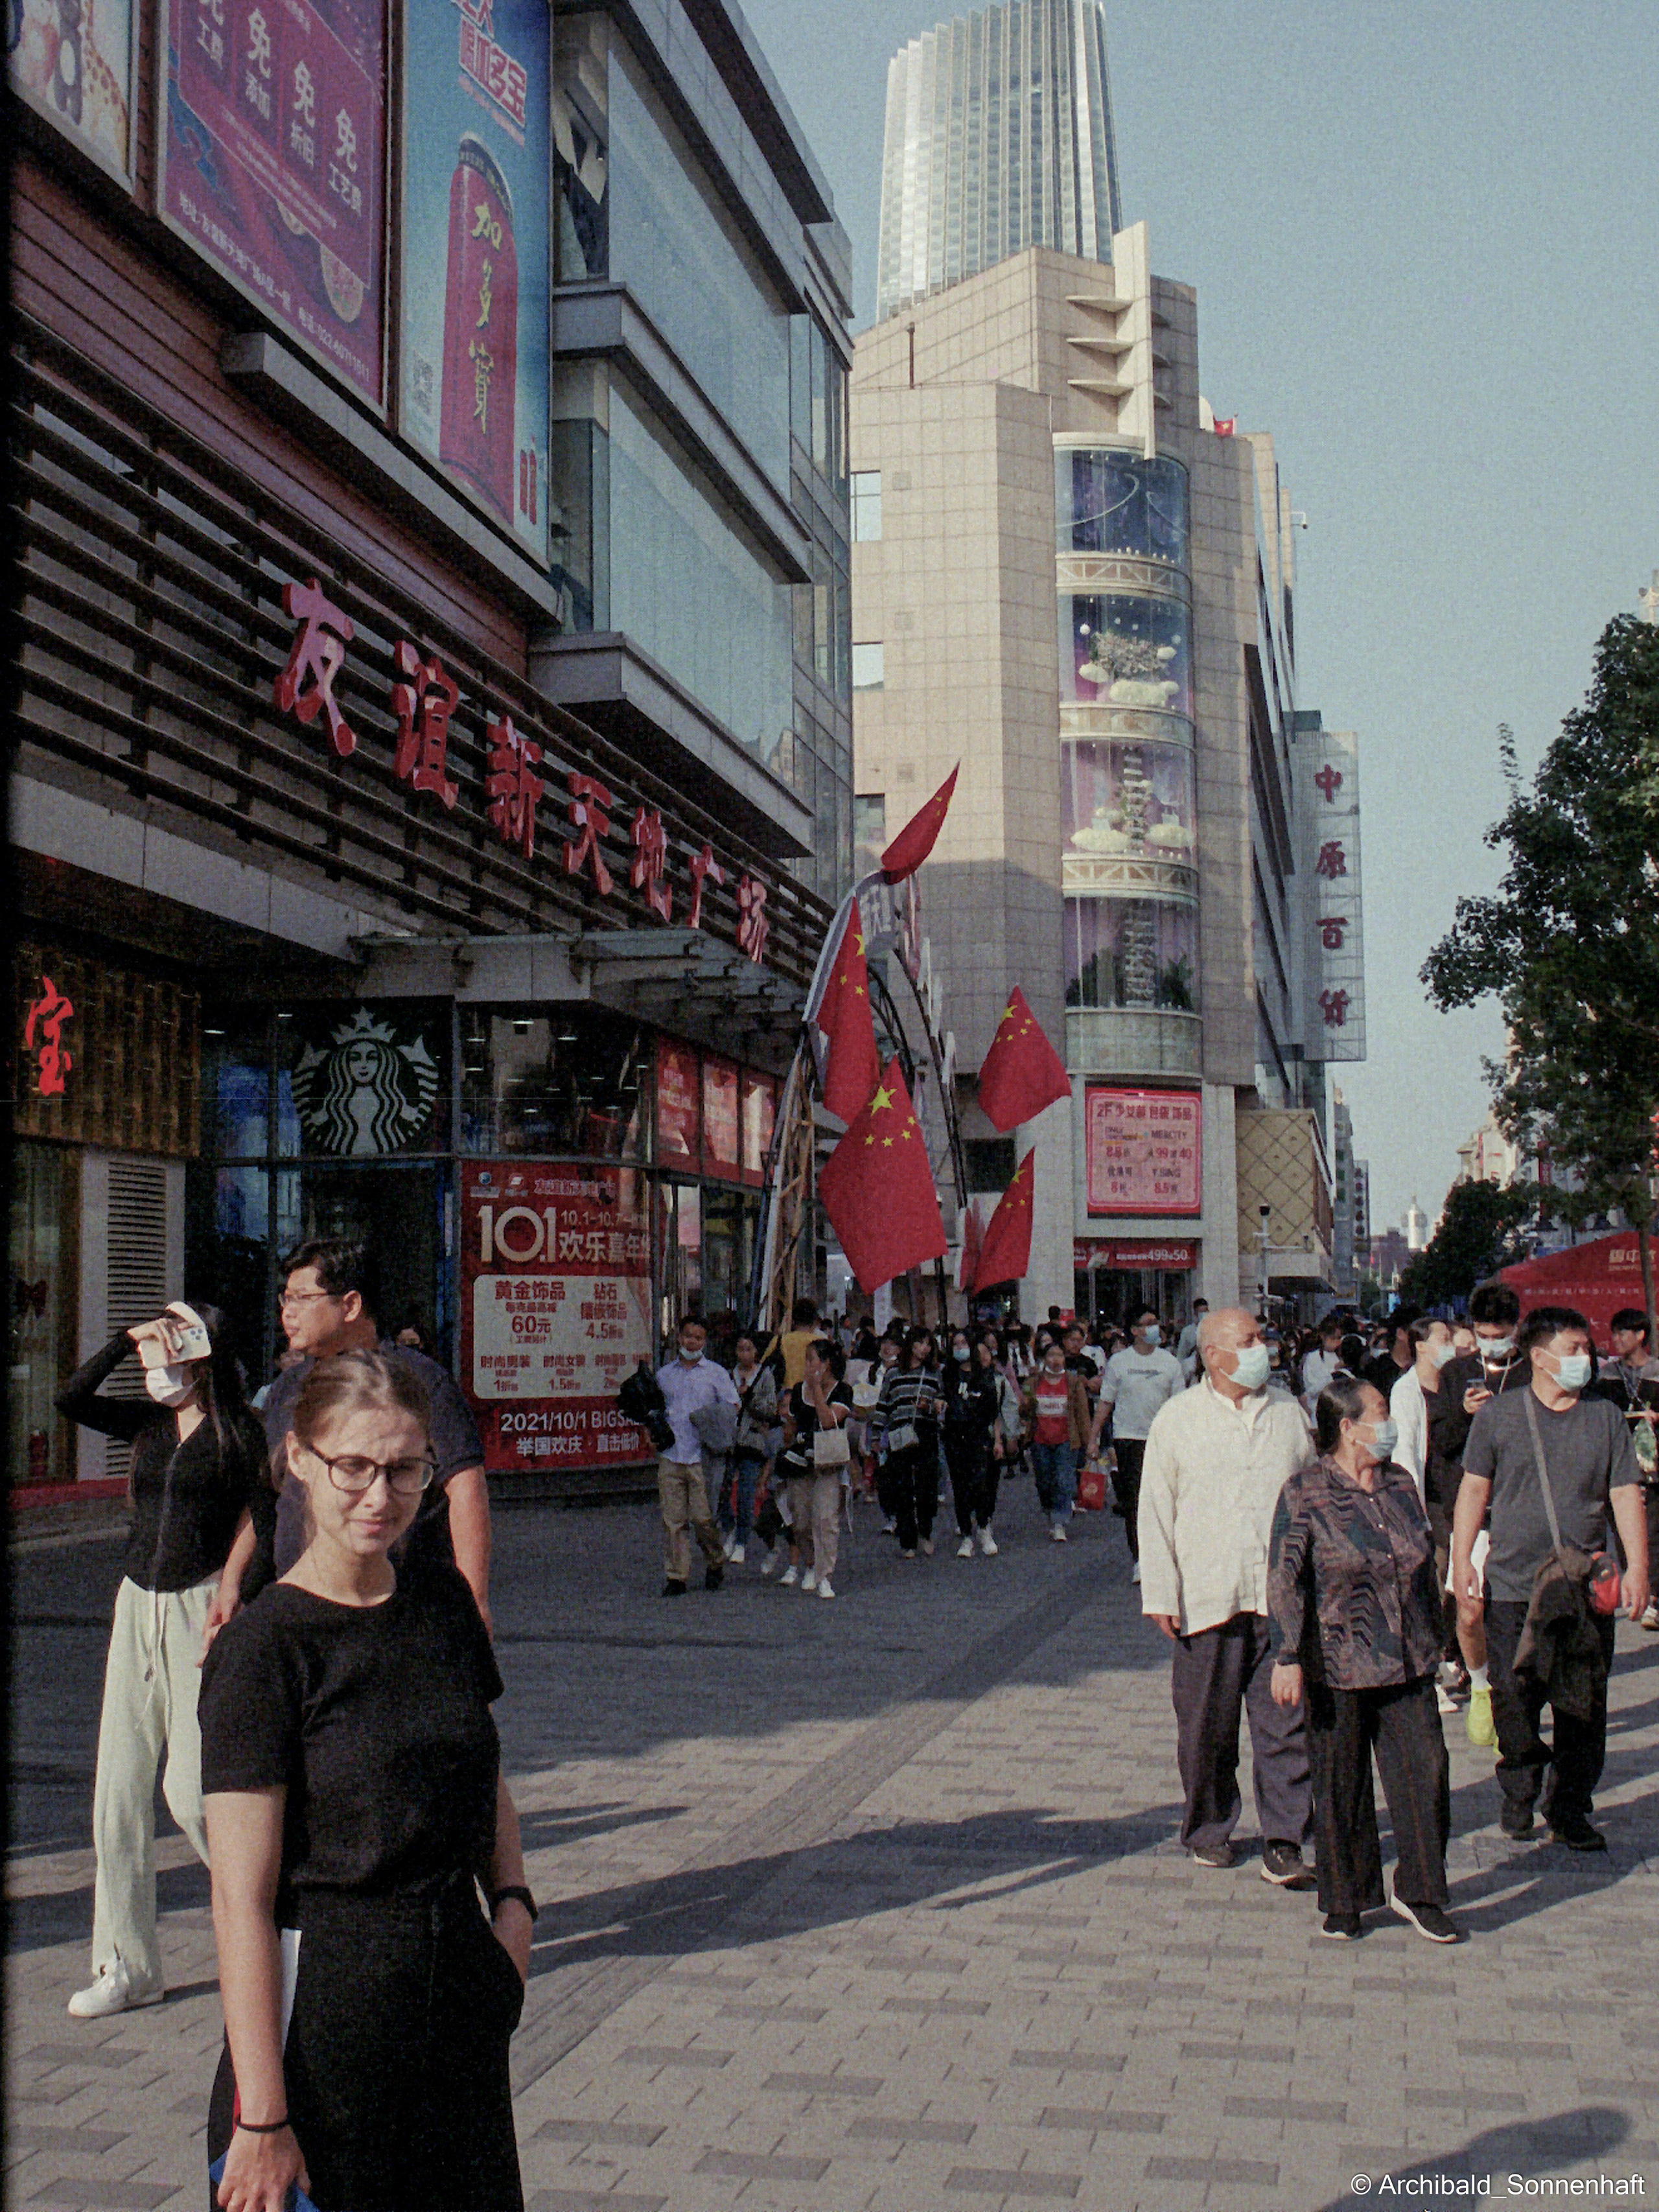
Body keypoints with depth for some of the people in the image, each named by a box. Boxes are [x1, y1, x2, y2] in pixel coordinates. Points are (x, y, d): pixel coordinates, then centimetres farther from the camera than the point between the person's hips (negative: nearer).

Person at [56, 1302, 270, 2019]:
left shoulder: (239, 1433, -5)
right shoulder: (147, 1423, 10)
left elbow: (268, 1527, -7)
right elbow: (70, 1400, -4)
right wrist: (127, 1339, -8)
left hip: (204, 1610, -6)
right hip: (137, 1608, 6)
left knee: (191, 1788, -9)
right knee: (118, 1792, 5)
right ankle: (127, 1966, 15)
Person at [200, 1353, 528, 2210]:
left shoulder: (441, 1597, 5)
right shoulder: (263, 1647, -14)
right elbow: (242, 1900, -16)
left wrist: (512, 1902, 5)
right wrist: (261, 2118, -18)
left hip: (460, 1995, 6)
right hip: (325, 2006, -6)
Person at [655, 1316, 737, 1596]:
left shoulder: (716, 1373, 6)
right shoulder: (664, 1375, 15)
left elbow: (733, 1409, 4)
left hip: (703, 1459, -3)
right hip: (670, 1457, 3)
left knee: (703, 1518, -6)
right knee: (673, 1520, 0)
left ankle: (715, 1563, 18)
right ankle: (675, 1576, 6)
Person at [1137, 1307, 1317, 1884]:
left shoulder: (1288, 1415, 11)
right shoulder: (1177, 1419, 3)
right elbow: (1155, 1511, 3)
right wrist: (1161, 1593, -3)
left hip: (1283, 1598, 2)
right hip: (1208, 1598, -1)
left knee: (1286, 1724, -2)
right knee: (1207, 1727, 8)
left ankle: (1284, 1842, 3)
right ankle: (1209, 1831, 24)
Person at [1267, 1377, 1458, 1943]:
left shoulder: (1400, 1484, 9)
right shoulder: (1304, 1493, -8)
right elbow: (1285, 1579, -11)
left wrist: (1434, 1638, 21)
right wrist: (1287, 1658, -17)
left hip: (1407, 1665, 5)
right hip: (1337, 1667, -4)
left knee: (1425, 1770, 0)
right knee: (1340, 1786, 6)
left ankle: (1418, 1893, 15)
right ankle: (1345, 1900, 20)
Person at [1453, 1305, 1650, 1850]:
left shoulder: (1606, 1418, 7)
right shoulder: (1498, 1416, 3)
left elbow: (1626, 1494, 7)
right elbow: (1474, 1490, 6)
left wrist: (1637, 1567, -2)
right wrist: (1461, 1562, 0)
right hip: (1514, 1586, -1)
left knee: (1584, 1708, 3)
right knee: (1514, 1702, 3)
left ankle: (1571, 1812, 16)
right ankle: (1519, 1795, 23)